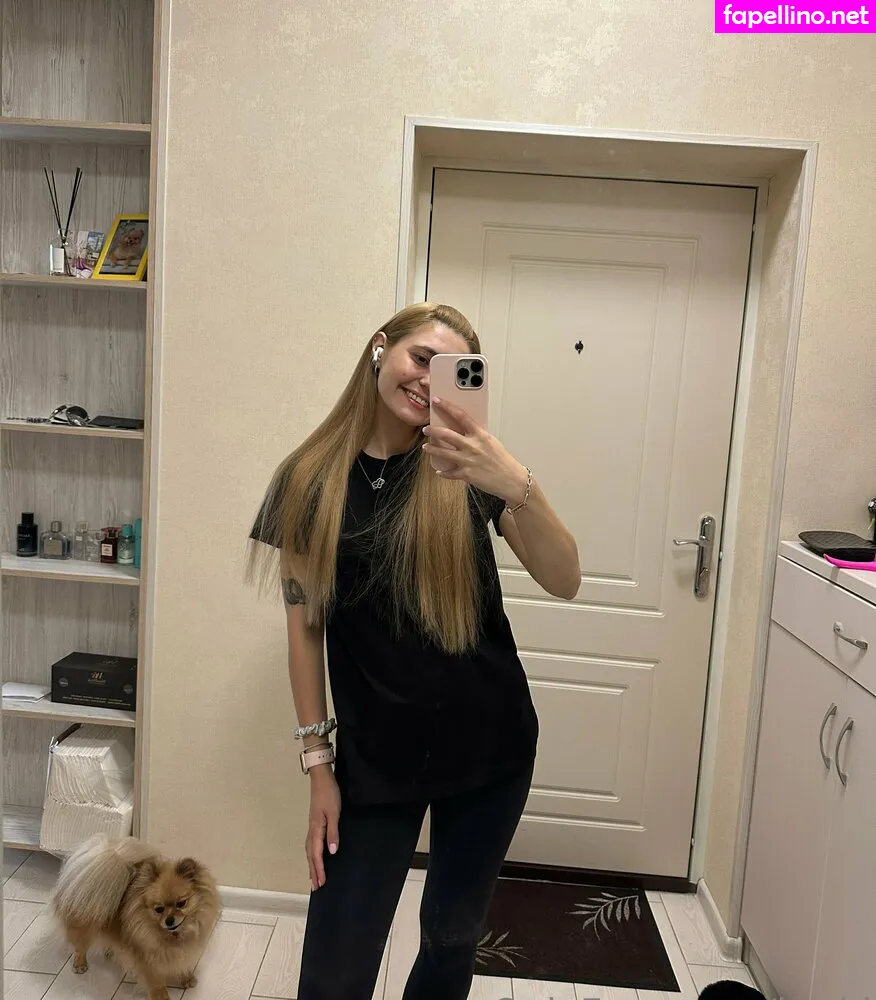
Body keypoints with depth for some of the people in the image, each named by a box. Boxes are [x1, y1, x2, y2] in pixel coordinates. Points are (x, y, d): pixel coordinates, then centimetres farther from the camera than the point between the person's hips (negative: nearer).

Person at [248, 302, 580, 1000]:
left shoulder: (463, 469, -6)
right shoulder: (310, 481, -5)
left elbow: (564, 582, -17)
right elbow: (305, 628, 0)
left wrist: (518, 486, -35)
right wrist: (318, 760, -1)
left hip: (489, 746, 1)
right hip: (375, 757, 0)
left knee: (454, 934, 17)